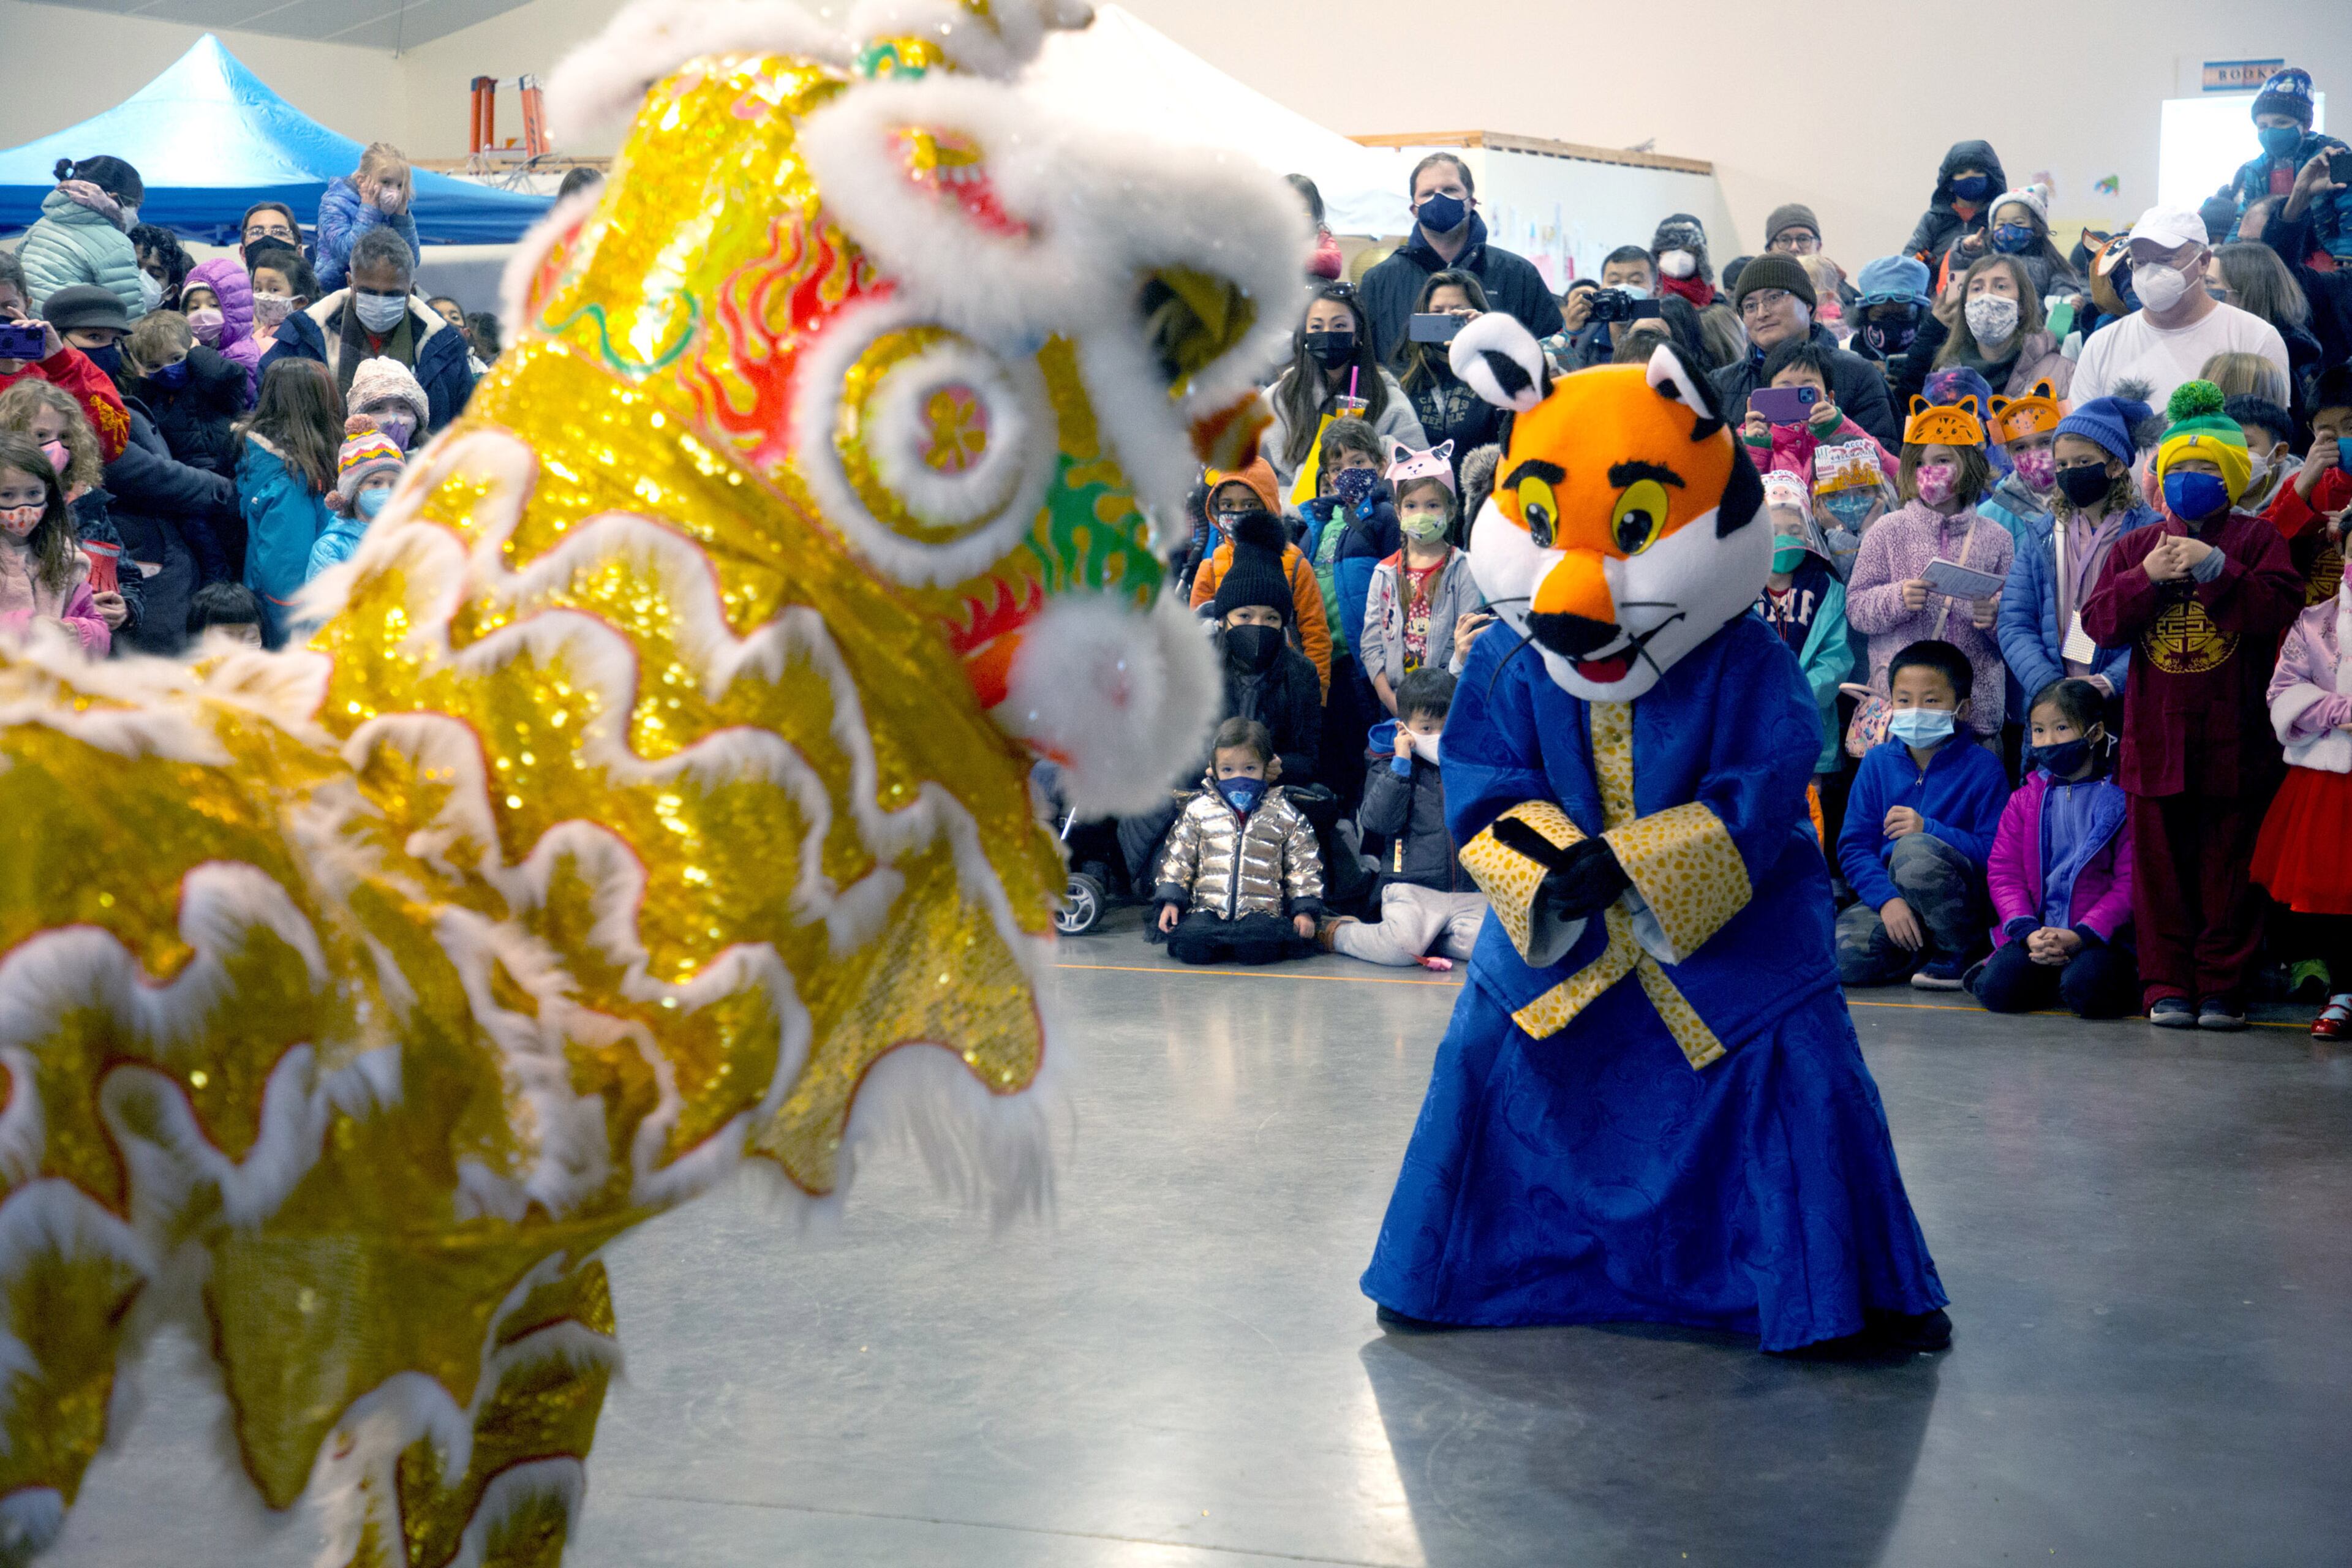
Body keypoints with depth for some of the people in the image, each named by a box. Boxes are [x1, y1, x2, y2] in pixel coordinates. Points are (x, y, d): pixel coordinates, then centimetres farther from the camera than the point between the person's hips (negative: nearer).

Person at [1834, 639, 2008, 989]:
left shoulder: (1982, 767, -1)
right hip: (1891, 898, 3)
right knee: (1843, 956, -28)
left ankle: (1959, 956, -14)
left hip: (1957, 904, -3)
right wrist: (1887, 899, -16)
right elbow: (1854, 847, 1)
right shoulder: (1877, 763, 9)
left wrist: (1928, 830, -22)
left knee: (1913, 849, -35)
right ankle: (1924, 952, 4)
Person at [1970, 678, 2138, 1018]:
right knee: (1997, 990, -25)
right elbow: (2003, 872, 6)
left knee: (2086, 991, -32)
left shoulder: (2121, 799, 1)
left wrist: (2079, 936, -17)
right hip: (2034, 934, 3)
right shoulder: (2024, 801, 12)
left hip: (2099, 936, -2)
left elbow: (2130, 881, -5)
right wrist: (2028, 932, -11)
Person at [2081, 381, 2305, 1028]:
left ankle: (2222, 988, 9)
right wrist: (2147, 578, -12)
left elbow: (2279, 610, -11)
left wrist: (2215, 569, -18)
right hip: (2155, 739, 3)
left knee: (2228, 869, 2)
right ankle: (2167, 986, 12)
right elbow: (2099, 623, 2)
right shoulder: (2135, 547, 13)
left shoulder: (2257, 539, 4)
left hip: (2233, 738, -2)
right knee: (2160, 870, 5)